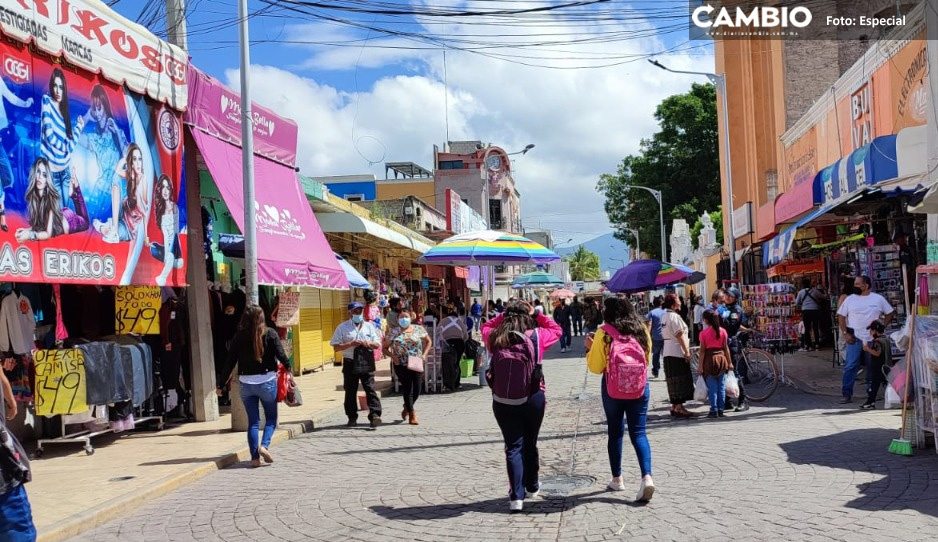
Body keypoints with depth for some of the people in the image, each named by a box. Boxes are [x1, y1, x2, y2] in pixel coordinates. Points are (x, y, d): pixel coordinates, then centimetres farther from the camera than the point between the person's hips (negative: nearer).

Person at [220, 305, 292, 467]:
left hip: (246, 383, 2)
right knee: (271, 417, 12)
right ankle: (264, 445, -11)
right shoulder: (270, 333, -5)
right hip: (267, 381, -2)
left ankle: (255, 457, 6)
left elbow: (230, 361, 1)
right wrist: (289, 370, 8)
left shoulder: (239, 336, 0)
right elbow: (281, 355, -9)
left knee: (253, 421, 10)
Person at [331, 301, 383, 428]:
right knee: (350, 391, 7)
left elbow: (377, 344, 14)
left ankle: (375, 415, -11)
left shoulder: (369, 326, 14)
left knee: (370, 389, -8)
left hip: (366, 362, 1)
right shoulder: (342, 327, 4)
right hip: (350, 362, -1)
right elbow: (336, 347, -2)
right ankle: (352, 417, 17)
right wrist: (351, 344, -15)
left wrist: (369, 343, -8)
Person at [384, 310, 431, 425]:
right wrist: (393, 356, -10)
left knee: (417, 389, 2)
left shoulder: (419, 329, 4)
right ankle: (412, 415, 6)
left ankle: (407, 407, 31)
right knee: (407, 389, -2)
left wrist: (424, 354, 1)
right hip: (401, 365, -1)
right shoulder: (394, 332, 1)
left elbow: (428, 341, 15)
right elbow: (385, 347, 7)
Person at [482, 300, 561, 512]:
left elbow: (486, 327, 20)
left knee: (513, 447, 5)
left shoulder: (495, 338, -4)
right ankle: (531, 486, 35)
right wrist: (537, 314, 11)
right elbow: (556, 330, 12)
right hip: (533, 399, 0)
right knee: (530, 444, 18)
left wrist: (504, 314, 13)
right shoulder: (536, 336, -7)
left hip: (503, 401, 0)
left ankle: (516, 496, -2)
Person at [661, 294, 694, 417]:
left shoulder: (664, 316, 14)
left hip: (668, 352, 9)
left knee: (673, 380, 12)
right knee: (681, 379, -5)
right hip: (678, 352, -9)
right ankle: (679, 407, -4)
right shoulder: (674, 316, -14)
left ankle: (674, 406, 16)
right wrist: (687, 351, -16)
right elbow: (679, 335, -18)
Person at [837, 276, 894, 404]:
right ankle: (846, 394, -6)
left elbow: (890, 313, 11)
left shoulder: (878, 299, 3)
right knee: (850, 366, -8)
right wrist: (845, 333, -4)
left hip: (873, 338, 1)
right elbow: (841, 316, 4)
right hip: (855, 338, -1)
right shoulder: (850, 299, 2)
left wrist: (883, 326, 1)